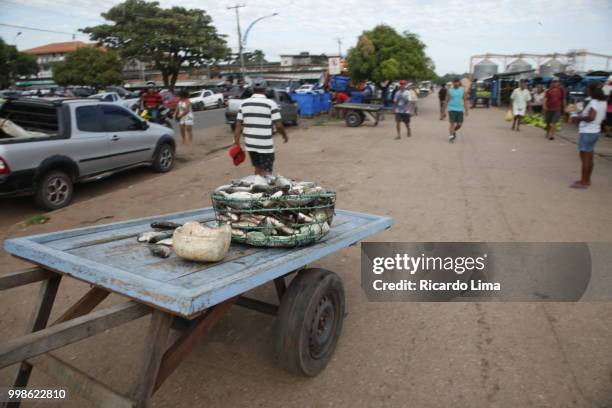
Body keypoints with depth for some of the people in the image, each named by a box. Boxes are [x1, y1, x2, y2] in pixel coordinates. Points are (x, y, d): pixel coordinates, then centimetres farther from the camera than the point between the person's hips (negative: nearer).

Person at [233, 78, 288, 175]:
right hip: (265, 146, -5)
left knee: (258, 168, 21)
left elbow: (238, 125, 3)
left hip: (250, 144, 5)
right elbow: (278, 125, -9)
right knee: (266, 173, 1)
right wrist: (285, 135, 8)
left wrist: (236, 142, 7)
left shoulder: (244, 104, 5)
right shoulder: (271, 104, -9)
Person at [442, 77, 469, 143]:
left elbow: (465, 101, 6)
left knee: (459, 124, 1)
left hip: (460, 109, 2)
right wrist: (444, 111, -1)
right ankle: (451, 137, 1)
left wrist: (466, 110, 2)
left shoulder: (463, 90, 5)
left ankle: (454, 131, 31)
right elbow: (446, 101, 2)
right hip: (452, 109, -2)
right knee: (452, 123, -9)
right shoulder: (450, 90, 0)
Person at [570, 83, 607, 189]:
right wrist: (582, 116, 14)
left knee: (585, 157, -4)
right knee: (589, 158, 16)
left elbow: (591, 117, -30)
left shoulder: (593, 102, -18)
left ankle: (583, 182, 0)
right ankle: (587, 180, 25)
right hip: (595, 131, 9)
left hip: (587, 132, -9)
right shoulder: (603, 102, 10)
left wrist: (578, 118, -15)